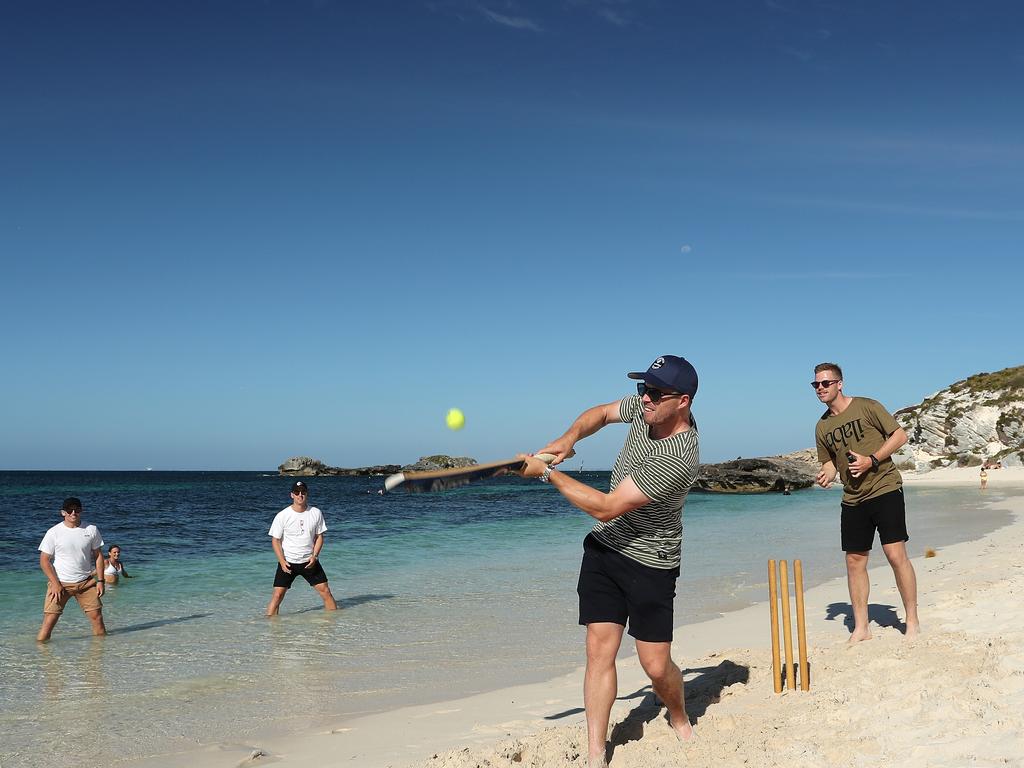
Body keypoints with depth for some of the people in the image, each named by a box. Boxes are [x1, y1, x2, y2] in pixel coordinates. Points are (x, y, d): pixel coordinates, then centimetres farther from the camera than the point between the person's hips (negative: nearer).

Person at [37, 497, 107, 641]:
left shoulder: (91, 530, 0)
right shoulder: (54, 532, -7)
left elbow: (98, 555, 7)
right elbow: (44, 561, -6)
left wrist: (100, 580, 0)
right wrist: (55, 583, -13)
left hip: (86, 582, 2)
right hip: (60, 583, -2)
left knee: (97, 616, 2)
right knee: (49, 620, -9)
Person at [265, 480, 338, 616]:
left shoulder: (316, 513, -2)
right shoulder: (282, 516, -9)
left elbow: (319, 536, 5)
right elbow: (276, 540, -4)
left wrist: (314, 556, -9)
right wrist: (282, 561, -15)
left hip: (309, 562, 2)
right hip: (288, 562, -2)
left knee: (325, 590, 2)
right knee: (278, 594, -7)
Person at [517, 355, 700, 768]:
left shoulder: (680, 458, -29)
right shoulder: (646, 407, -6)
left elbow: (606, 508, -29)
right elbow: (599, 413, 16)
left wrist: (547, 472, -23)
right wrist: (569, 438, -4)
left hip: (650, 564, -5)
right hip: (603, 548, 6)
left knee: (655, 665, -1)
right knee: (599, 649, -2)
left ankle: (680, 721, 32)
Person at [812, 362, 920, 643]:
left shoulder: (867, 407, -5)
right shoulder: (822, 427, 10)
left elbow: (900, 435, -4)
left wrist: (871, 460, -15)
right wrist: (826, 475, -5)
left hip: (885, 489, -5)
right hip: (852, 498, 5)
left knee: (896, 554, -10)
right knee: (854, 560, 4)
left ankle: (913, 623, 2)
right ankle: (860, 628, 13)